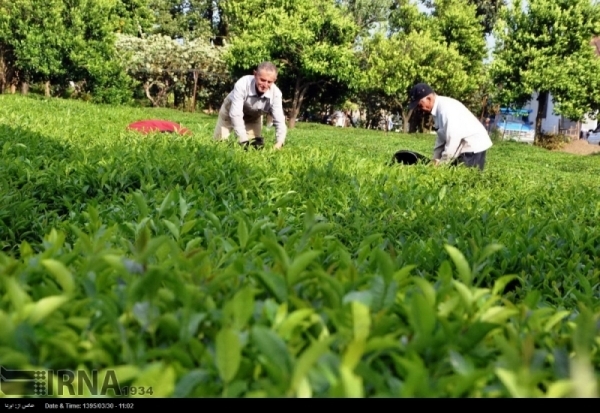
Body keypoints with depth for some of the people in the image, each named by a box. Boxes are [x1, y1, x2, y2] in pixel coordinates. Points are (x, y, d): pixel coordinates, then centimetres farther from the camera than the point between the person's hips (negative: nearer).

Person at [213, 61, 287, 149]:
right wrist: (244, 140, -47)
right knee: (220, 140, -1)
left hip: (254, 116, 2)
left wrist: (279, 143, -48)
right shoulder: (242, 84, -42)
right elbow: (235, 114, -42)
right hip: (231, 111, -2)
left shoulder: (276, 93, -33)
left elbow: (279, 120, -32)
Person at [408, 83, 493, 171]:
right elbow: (442, 137, 13)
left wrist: (442, 163, -21)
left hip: (474, 147, -10)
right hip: (464, 147, 10)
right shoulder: (438, 108, 6)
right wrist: (436, 158, 8)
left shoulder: (446, 108, -25)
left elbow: (453, 138, -28)